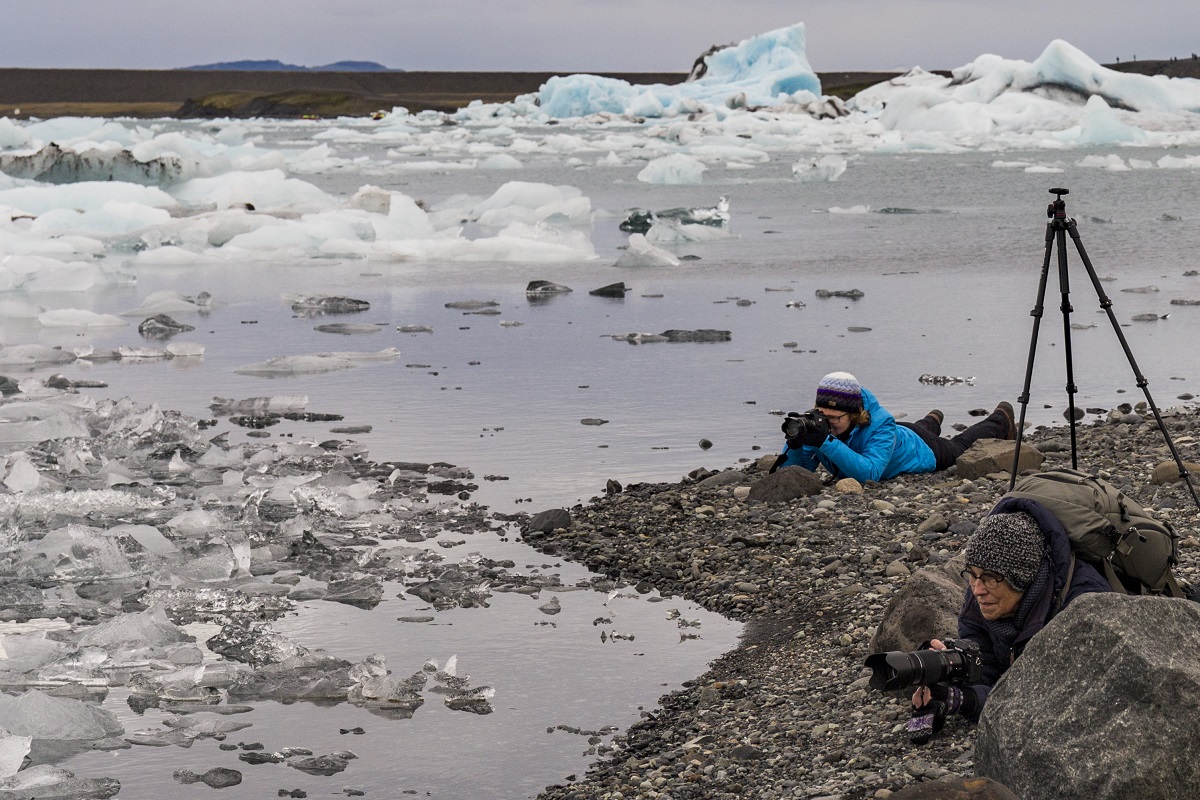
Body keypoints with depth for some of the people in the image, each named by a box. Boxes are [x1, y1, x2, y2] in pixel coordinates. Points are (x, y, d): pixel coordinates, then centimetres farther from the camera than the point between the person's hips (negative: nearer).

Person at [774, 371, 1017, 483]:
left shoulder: (880, 426, -49)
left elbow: (869, 473, -61)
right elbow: (792, 469, -32)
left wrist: (827, 444, -69)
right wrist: (795, 443, -54)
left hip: (923, 449, -4)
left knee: (959, 447, 29)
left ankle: (1001, 418, 58)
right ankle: (932, 421, 74)